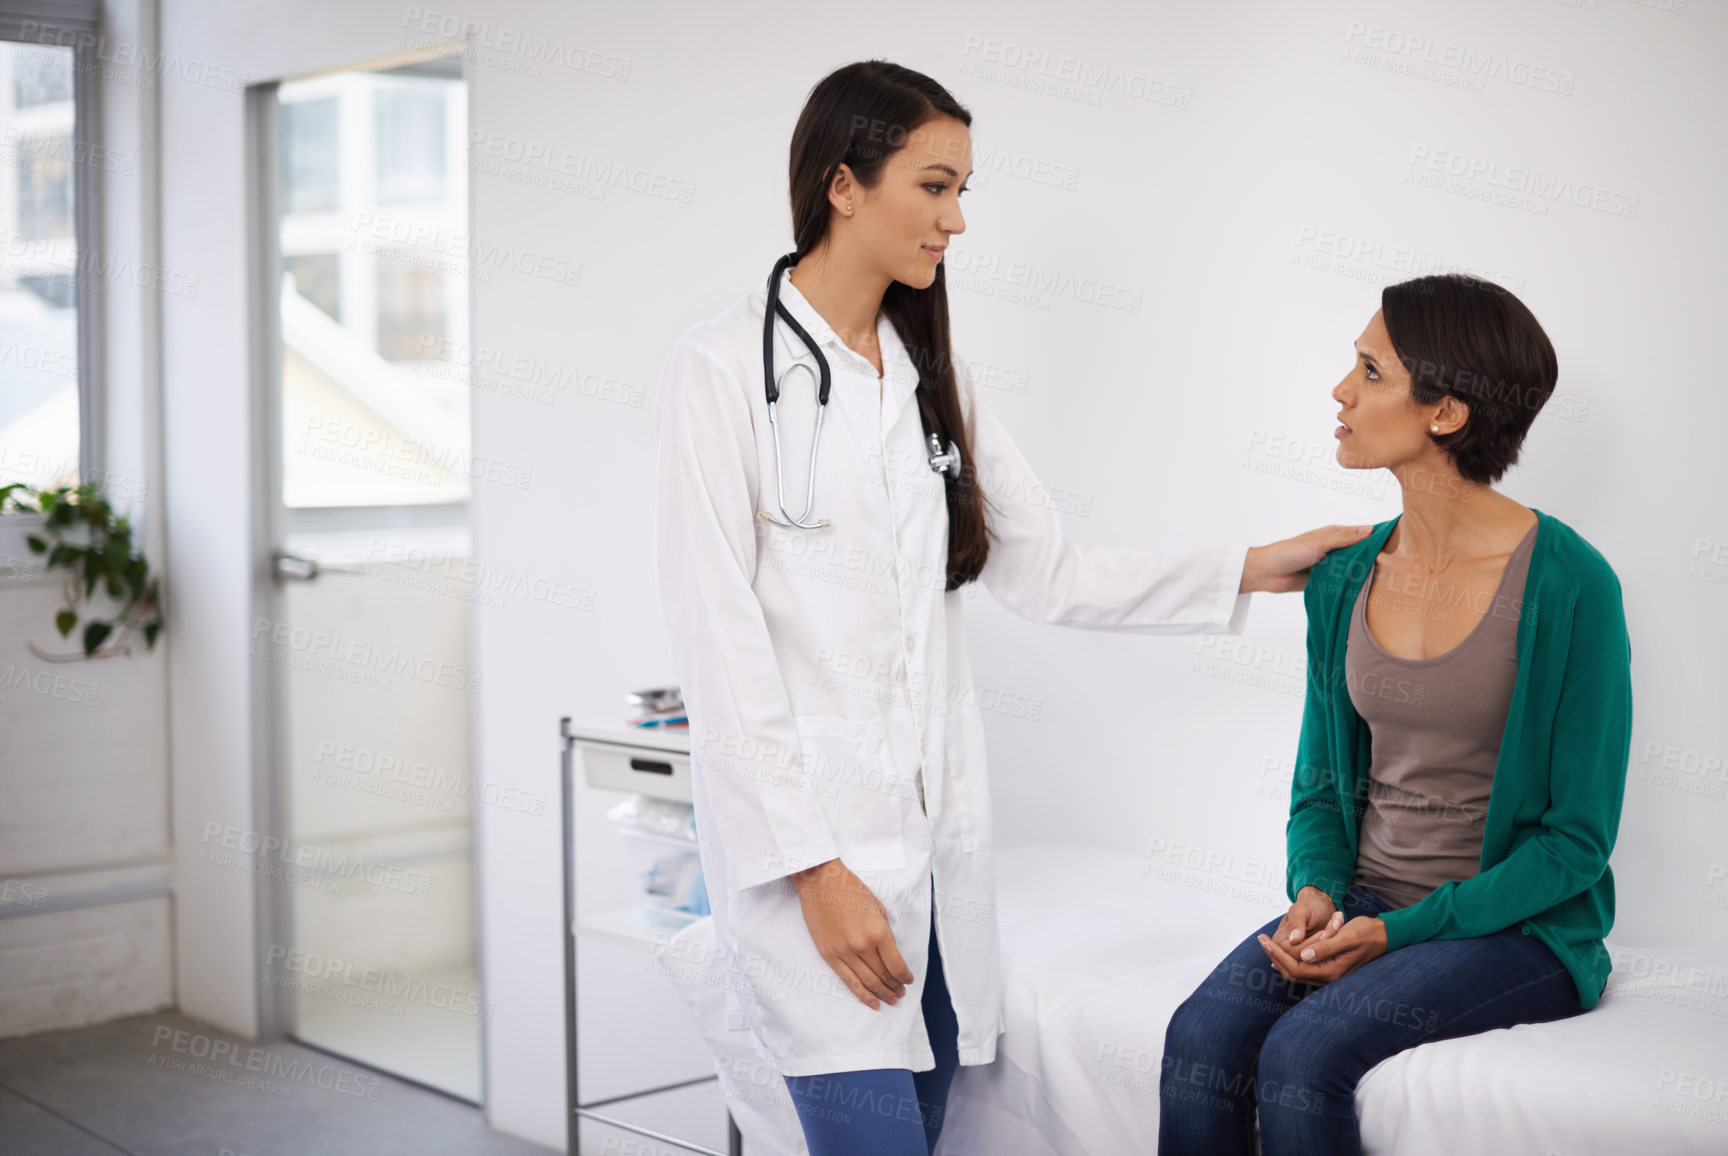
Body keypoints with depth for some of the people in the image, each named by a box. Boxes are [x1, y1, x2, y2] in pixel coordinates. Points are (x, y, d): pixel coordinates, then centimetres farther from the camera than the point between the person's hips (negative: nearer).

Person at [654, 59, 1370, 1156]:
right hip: (805, 828, -6)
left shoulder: (932, 376, 15)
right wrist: (814, 866, -15)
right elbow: (720, 640, -11)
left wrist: (1250, 569, 9)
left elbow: (1051, 574, 16)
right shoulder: (723, 367, -6)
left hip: (938, 820, 6)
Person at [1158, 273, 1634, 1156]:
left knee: (1302, 1055, -28)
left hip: (1516, 926, -5)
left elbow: (1576, 836, -9)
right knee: (1200, 1039, -23)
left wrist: (1402, 931, -17)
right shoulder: (1344, 578, 6)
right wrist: (1316, 890, -7)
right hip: (1359, 905, 5)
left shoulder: (1569, 586, -12)